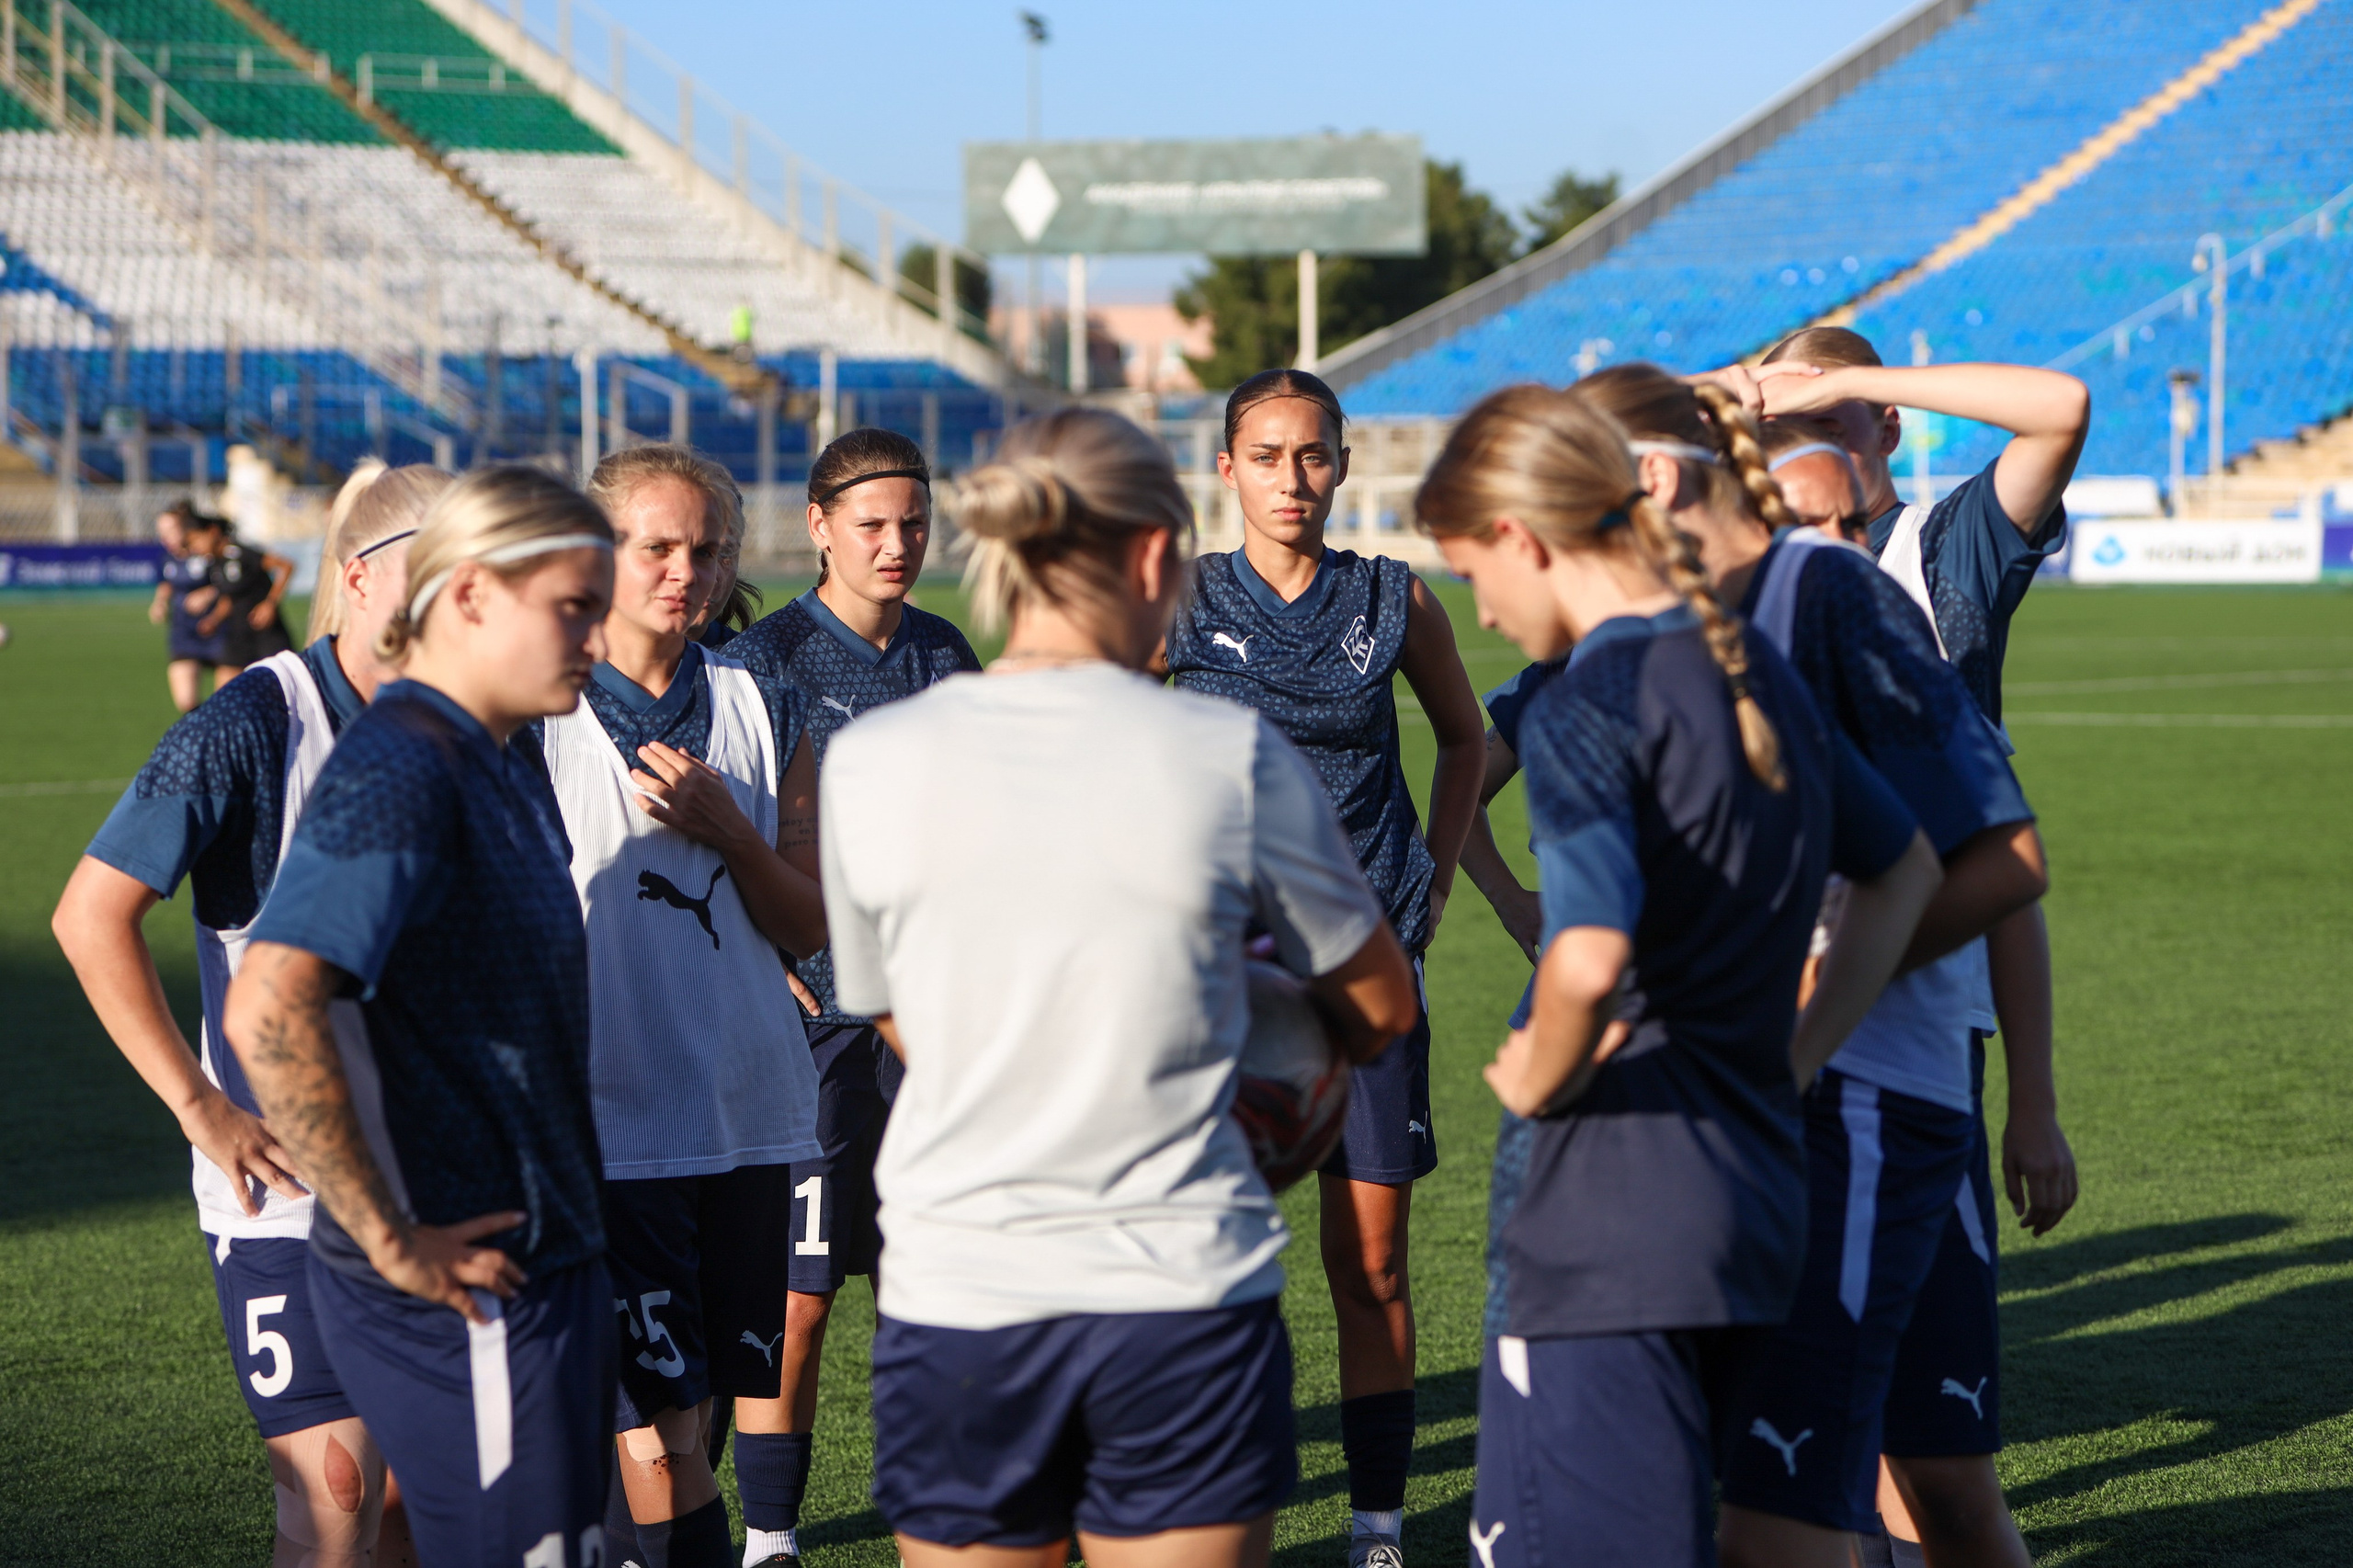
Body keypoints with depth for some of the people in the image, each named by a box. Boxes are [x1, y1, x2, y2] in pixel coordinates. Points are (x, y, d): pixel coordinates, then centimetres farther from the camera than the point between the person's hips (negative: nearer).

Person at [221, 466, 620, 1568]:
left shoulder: (502, 763, 12)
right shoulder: (397, 771, -18)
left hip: (539, 1260, 10)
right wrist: (390, 1242, -23)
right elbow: (267, 1013, -28)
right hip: (467, 1297, -10)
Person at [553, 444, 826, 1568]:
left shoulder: (760, 707, 9)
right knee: (661, 1438, -9)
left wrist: (726, 830, -10)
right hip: (611, 1122, -4)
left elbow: (811, 925, 8)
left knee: (721, 1394, 9)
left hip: (753, 1114, 5)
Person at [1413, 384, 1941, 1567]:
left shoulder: (1585, 705, -15)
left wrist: (1535, 1077, -10)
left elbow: (1589, 961, -30)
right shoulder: (1756, 671, 11)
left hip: (1606, 1227, -9)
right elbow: (1906, 870, 24)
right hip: (1757, 1195, 9)